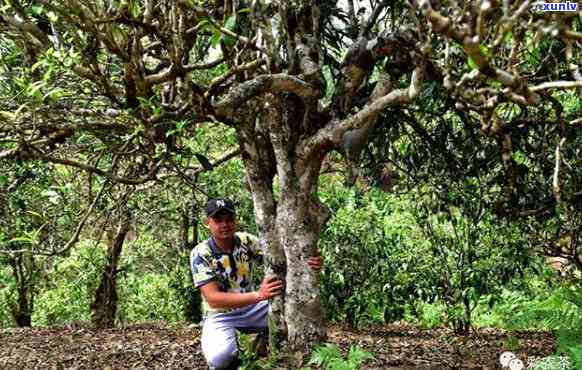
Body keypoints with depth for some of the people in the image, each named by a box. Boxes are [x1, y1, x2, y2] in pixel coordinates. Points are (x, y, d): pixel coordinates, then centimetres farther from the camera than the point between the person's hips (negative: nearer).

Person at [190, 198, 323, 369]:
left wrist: (305, 263, -39)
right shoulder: (200, 254, -19)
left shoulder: (247, 241, -7)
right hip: (221, 316, -4)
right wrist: (258, 295, -41)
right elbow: (212, 298, -29)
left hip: (251, 308, 4)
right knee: (220, 356, -35)